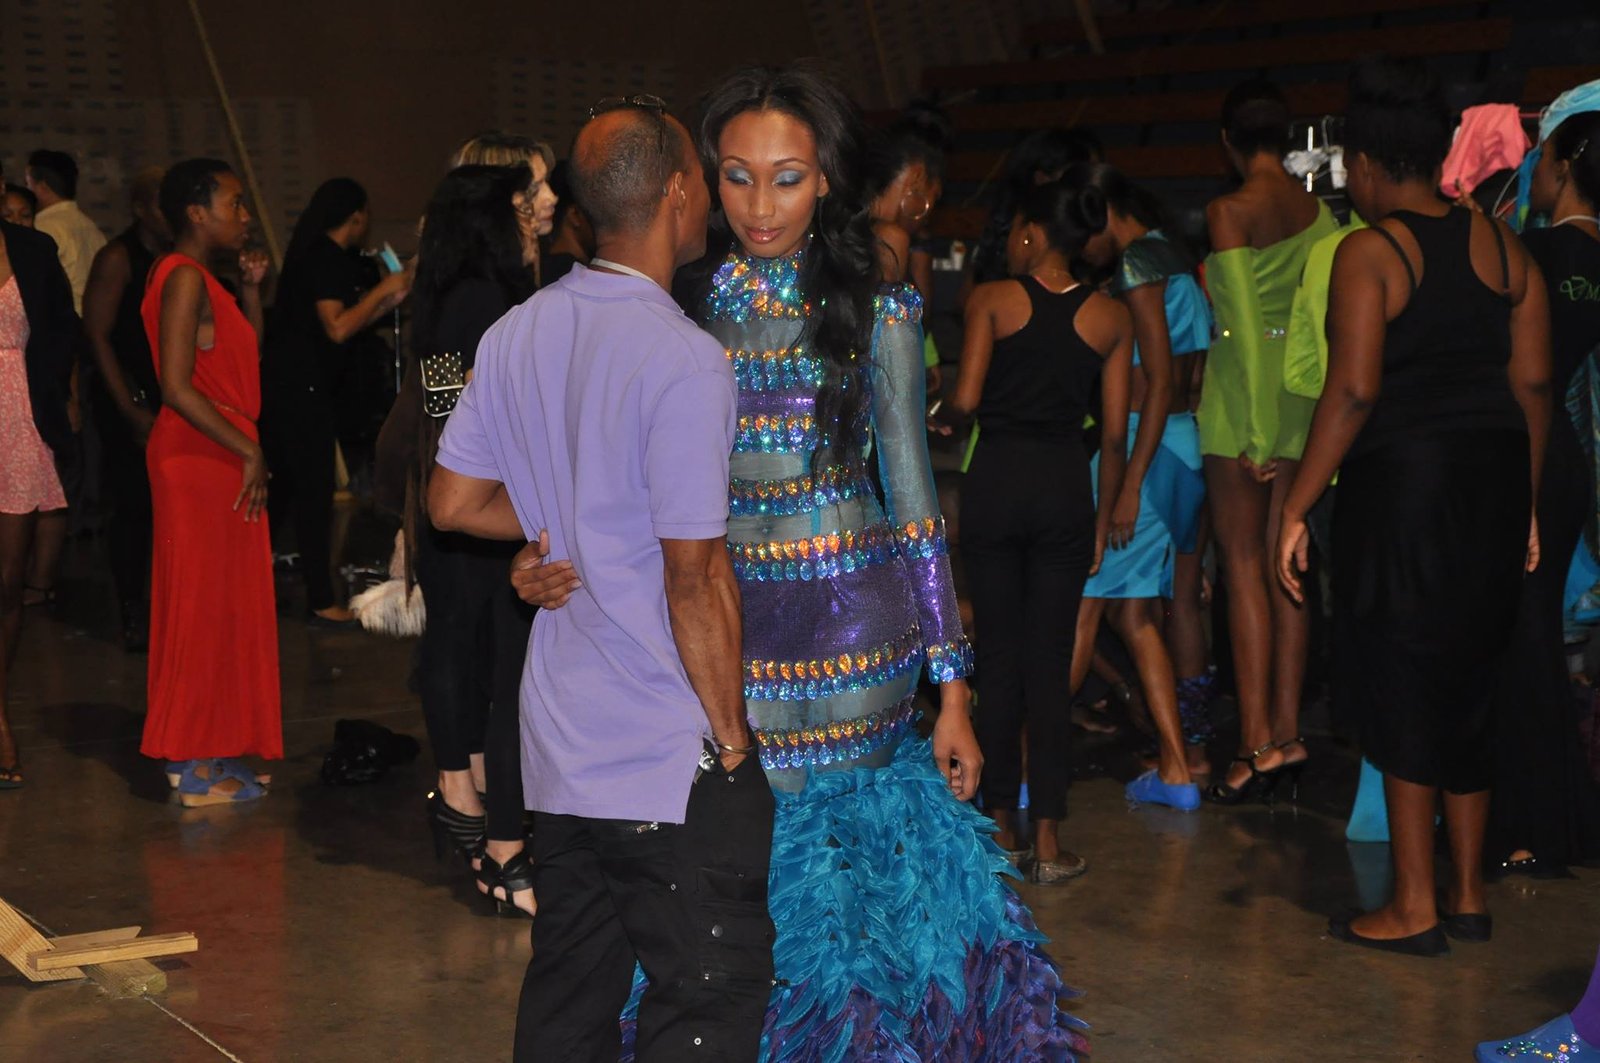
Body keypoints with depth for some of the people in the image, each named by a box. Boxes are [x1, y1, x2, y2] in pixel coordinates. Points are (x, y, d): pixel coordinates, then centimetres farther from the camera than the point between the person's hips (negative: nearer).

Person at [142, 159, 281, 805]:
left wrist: (250, 289, 10)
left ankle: (203, 751, 21)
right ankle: (198, 770, 3)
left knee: (222, 606, 13)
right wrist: (250, 452, -20)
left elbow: (246, 358, 20)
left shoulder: (201, 279, 15)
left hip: (219, 459, 10)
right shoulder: (184, 278, -15)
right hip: (200, 461, -10)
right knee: (205, 606, -4)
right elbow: (177, 387, -23)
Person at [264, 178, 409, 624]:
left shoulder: (314, 254, 18)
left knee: (285, 485, 16)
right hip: (301, 386, -10)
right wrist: (382, 290, -11)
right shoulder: (328, 259, -13)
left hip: (282, 382, 10)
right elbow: (338, 328, -20)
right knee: (315, 490, -5)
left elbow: (346, 322, 21)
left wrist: (389, 299, 16)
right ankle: (321, 601, -1)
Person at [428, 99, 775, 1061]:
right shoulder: (685, 359, -19)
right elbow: (695, 582, -18)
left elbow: (454, 503, 12)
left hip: (559, 749, 8)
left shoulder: (517, 334, 4)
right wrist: (733, 742, -9)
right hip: (670, 765, -8)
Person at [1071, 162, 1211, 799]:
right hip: (1185, 442, 9)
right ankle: (1181, 764, 10)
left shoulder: (1138, 260, -9)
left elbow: (1160, 380, -17)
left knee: (1082, 607, -5)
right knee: (1135, 613, 11)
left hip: (1143, 441, -9)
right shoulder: (1179, 264, 18)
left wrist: (1129, 483, -20)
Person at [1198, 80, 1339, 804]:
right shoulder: (1319, 211, 8)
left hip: (1245, 389, -6)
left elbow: (1241, 320, -15)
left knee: (1242, 563, -3)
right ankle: (1287, 731, 12)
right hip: (1306, 391, 6)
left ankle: (1256, 740, -7)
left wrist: (1255, 430, -16)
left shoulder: (1230, 212, -10)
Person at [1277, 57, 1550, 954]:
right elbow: (1534, 384, 7)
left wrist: (1298, 508, -12)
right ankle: (1469, 895, 24)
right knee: (1469, 686, 15)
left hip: (1403, 484, -6)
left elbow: (1353, 392, -17)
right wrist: (1525, 503, 15)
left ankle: (1415, 909, 8)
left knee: (1402, 690, 3)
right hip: (1495, 482, 6)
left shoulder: (1369, 252, -10)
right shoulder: (1502, 244, 7)